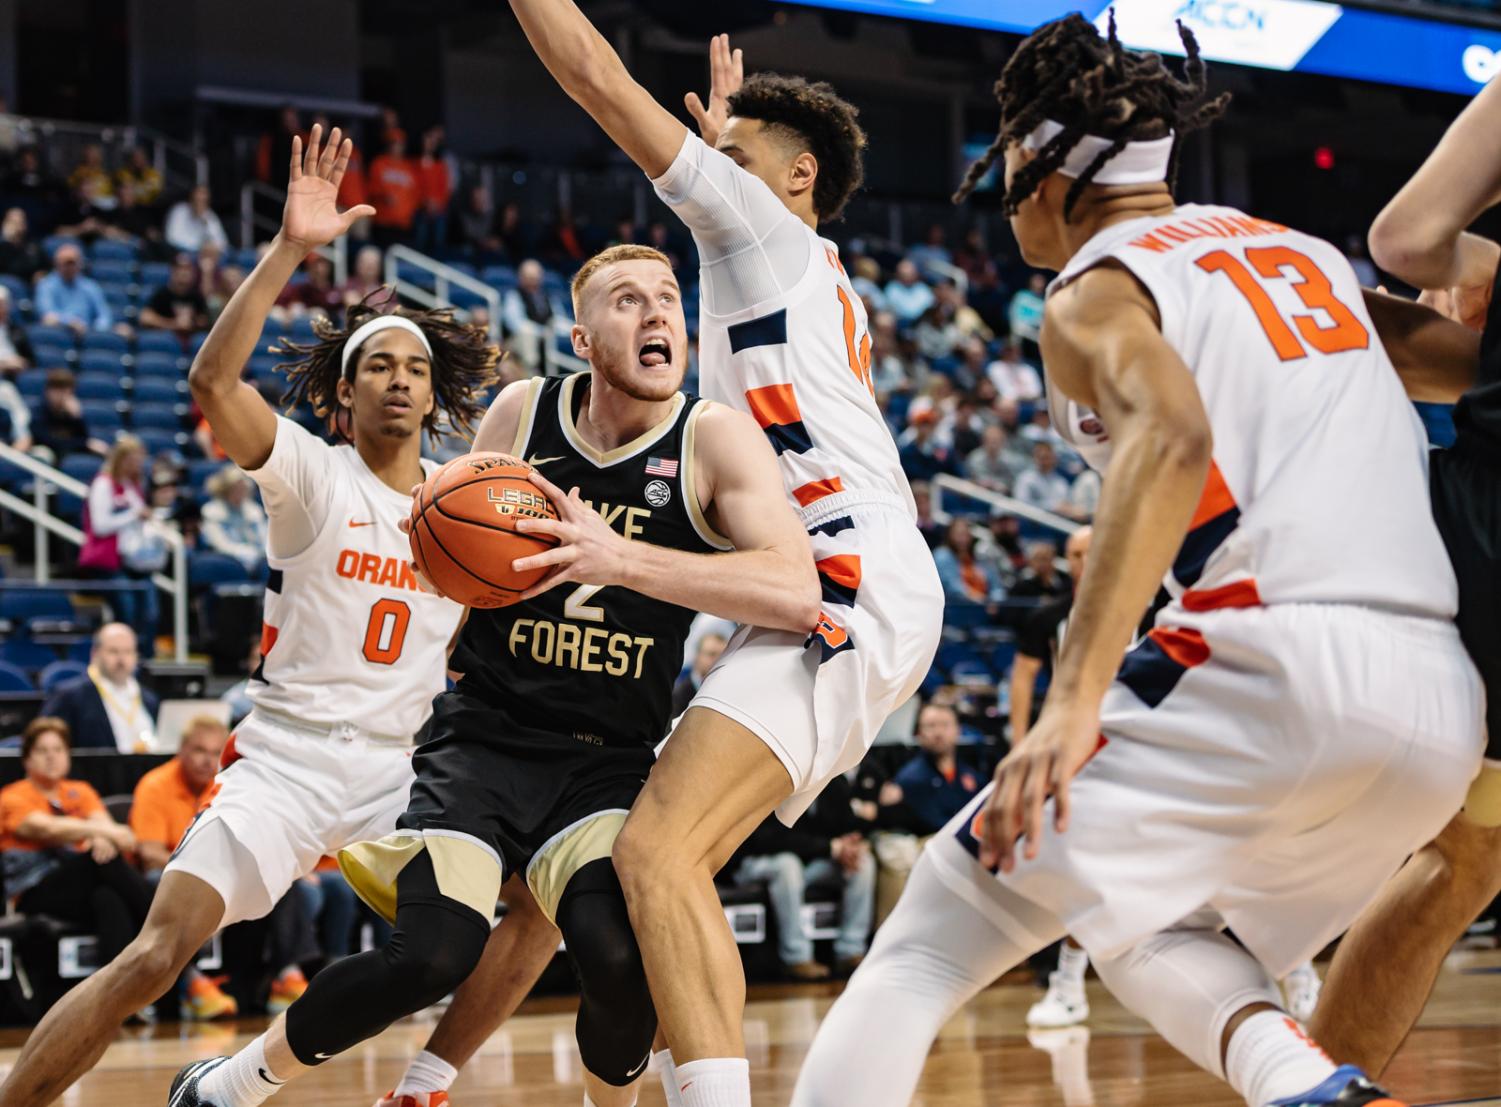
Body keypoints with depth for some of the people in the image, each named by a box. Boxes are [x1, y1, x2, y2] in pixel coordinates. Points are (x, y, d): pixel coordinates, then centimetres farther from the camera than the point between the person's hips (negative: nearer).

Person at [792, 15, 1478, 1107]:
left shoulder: (1095, 292, 3)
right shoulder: (1308, 251, 24)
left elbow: (1174, 434, -18)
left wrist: (1075, 700, -25)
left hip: (1277, 664, -7)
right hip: (1447, 702, 7)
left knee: (923, 954, 0)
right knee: (1147, 924, 28)